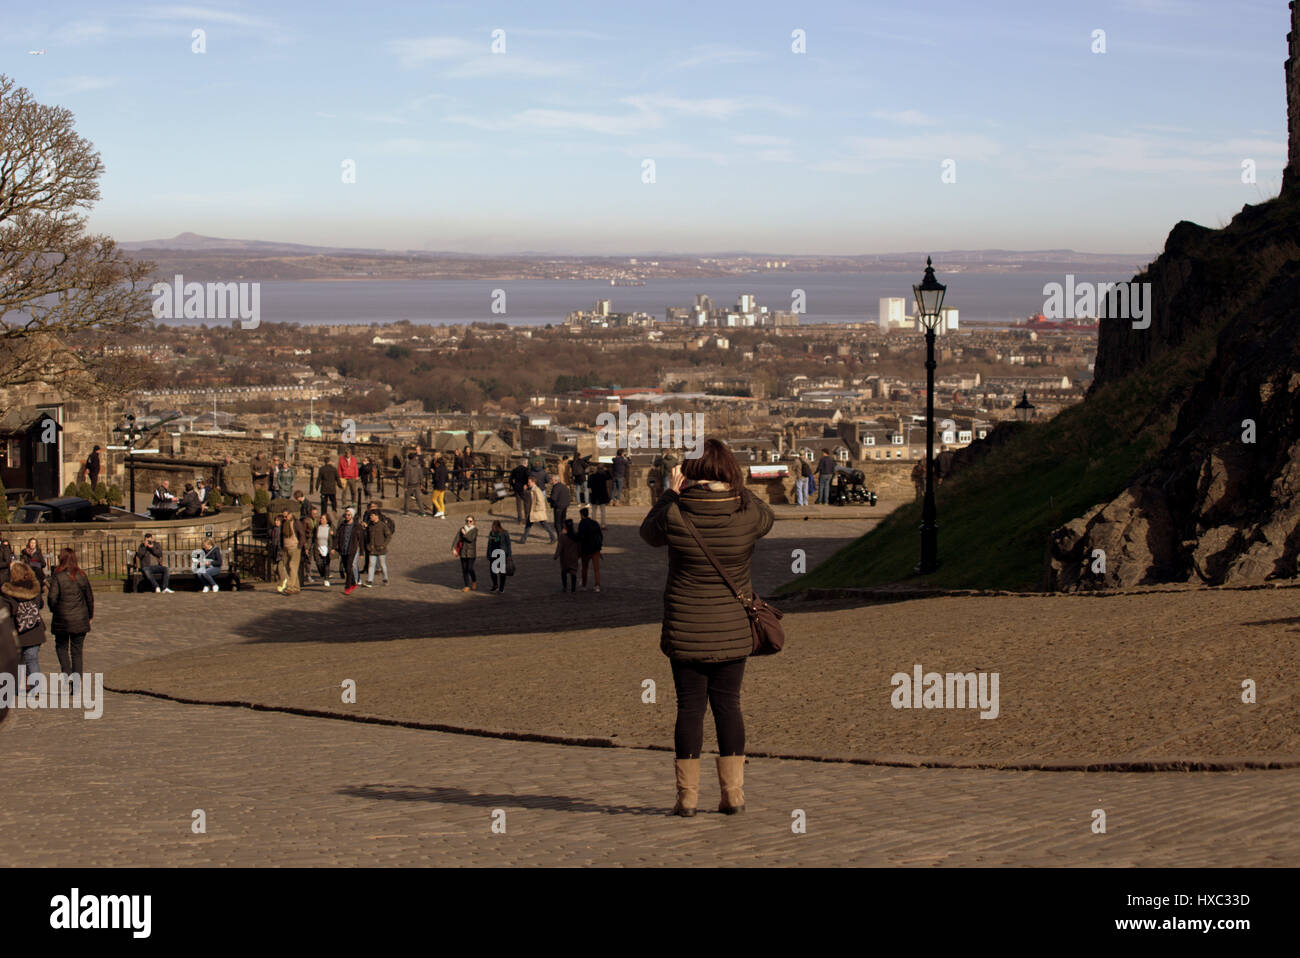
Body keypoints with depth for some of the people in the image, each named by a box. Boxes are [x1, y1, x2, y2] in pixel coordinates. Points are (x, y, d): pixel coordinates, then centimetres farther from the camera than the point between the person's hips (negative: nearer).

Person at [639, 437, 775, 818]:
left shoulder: (674, 515, -14)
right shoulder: (746, 514, -10)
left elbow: (649, 531, 8)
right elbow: (767, 518, 14)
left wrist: (670, 493, 15)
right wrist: (736, 487, 17)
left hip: (686, 629, -1)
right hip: (733, 627, 1)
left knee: (690, 706, 5)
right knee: (727, 704, 9)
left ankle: (687, 794, 7)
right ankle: (733, 791, 8)